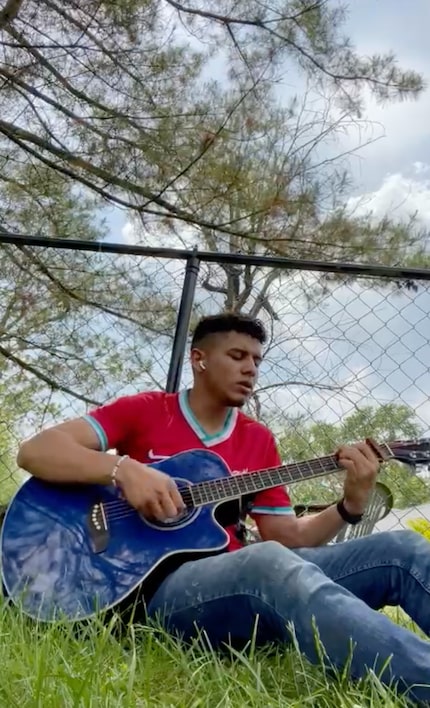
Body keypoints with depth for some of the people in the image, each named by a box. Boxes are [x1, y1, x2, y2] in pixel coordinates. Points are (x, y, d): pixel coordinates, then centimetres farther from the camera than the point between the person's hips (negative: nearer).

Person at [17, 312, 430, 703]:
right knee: (271, 565, -40)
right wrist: (124, 470, -19)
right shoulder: (145, 410, 6)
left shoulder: (258, 439, 17)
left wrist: (351, 504, -3)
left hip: (238, 580, 5)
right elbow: (34, 451, -2)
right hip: (159, 585, -5)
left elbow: (287, 537, 15)